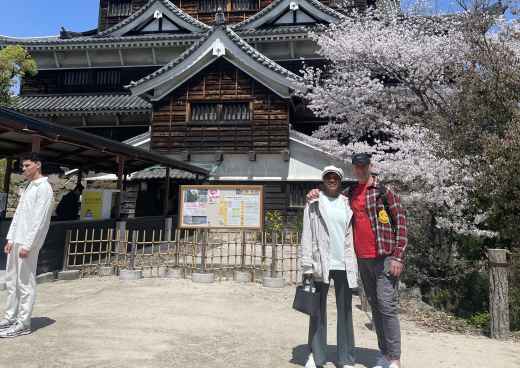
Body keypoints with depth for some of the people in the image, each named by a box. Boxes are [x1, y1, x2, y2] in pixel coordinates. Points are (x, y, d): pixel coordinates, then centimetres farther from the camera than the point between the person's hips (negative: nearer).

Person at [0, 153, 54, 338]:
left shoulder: (44, 188, -11)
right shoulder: (28, 187, 17)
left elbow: (39, 220, -17)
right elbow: (18, 214, 17)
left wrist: (27, 244, -19)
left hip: (28, 243, -9)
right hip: (16, 241, 9)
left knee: (26, 283, -3)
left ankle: (23, 324, 4)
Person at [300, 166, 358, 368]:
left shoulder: (348, 204, 11)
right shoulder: (314, 203, 4)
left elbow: (353, 235, 9)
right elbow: (307, 236, -1)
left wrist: (355, 265, 3)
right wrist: (307, 266, -7)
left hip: (344, 265, 2)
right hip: (321, 264, -2)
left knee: (345, 311, 8)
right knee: (318, 310, 7)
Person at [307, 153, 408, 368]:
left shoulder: (384, 191, -4)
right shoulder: (349, 194, 11)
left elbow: (401, 224, -7)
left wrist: (398, 257, -13)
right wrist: (316, 194, 4)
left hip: (384, 257, -5)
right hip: (362, 259, 6)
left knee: (387, 306, -6)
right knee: (375, 307, 12)